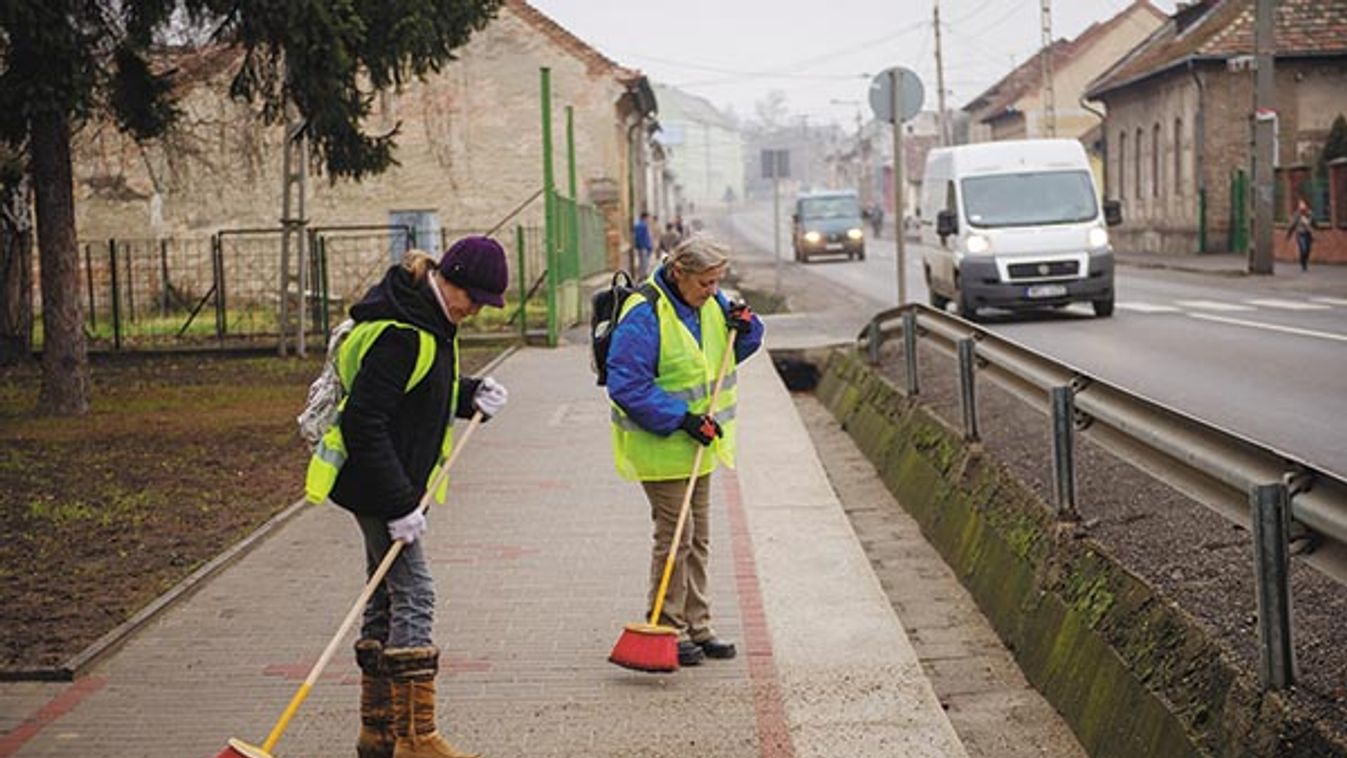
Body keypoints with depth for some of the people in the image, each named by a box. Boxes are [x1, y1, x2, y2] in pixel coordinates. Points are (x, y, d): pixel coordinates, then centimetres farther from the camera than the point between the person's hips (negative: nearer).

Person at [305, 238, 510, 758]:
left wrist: (470, 395, 3)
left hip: (392, 486, 10)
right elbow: (362, 422, -26)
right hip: (375, 485, -10)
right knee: (413, 594, -11)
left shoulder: (430, 323, 8)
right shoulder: (398, 333, -23)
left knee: (388, 598, 14)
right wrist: (399, 505, -26)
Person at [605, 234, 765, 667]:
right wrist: (681, 419, -26)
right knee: (675, 536, -5)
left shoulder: (709, 304, 4)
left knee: (698, 537, 14)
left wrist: (744, 328, -4)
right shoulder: (644, 315, -21)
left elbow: (735, 351, 20)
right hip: (661, 449, -8)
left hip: (698, 446, 8)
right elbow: (626, 384, -25)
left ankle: (697, 628, 24)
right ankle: (668, 631, 6)